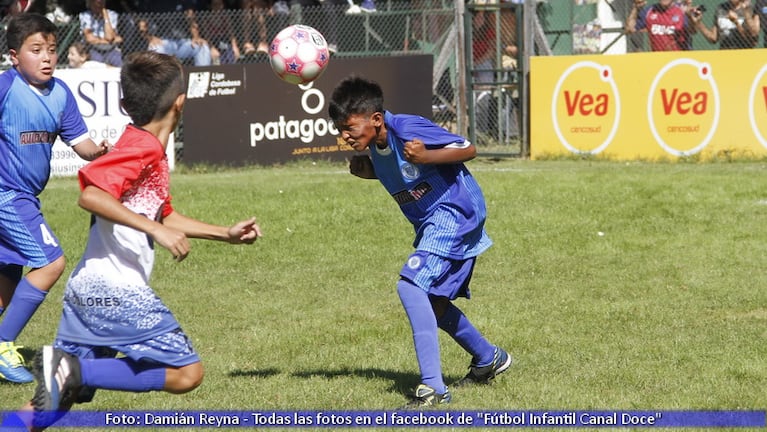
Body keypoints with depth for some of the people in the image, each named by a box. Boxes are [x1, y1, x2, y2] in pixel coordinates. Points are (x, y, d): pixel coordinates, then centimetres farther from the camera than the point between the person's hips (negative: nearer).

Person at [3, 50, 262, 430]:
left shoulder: (146, 150, 19)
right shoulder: (143, 149, -12)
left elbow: (164, 216, 31)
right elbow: (90, 196, -25)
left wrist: (226, 234, 32)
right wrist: (156, 229, -26)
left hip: (87, 291, 10)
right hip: (116, 291, -10)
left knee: (58, 397, 12)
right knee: (186, 373, -6)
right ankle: (75, 370, -16)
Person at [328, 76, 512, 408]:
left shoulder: (408, 129, -22)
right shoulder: (376, 147, 3)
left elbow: (468, 149, -19)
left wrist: (426, 157, -35)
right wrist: (367, 170, 3)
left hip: (454, 215, -11)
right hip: (433, 222, 11)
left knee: (411, 285, -24)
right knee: (431, 300, 21)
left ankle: (433, 388, -28)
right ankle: (489, 359, 44)